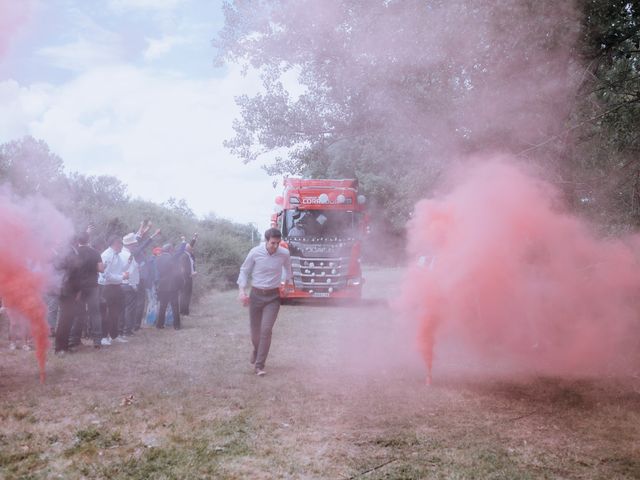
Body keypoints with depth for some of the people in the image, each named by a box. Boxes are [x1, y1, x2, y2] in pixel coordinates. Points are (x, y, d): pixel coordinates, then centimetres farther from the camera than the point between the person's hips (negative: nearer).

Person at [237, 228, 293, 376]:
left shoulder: (284, 254, -9)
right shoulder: (255, 252, -12)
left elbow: (288, 269, 14)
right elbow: (244, 271, 1)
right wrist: (242, 290, -9)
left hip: (273, 297, 0)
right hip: (256, 295, 1)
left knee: (266, 329, -13)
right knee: (255, 330, 9)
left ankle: (259, 365, -6)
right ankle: (256, 351, 42)